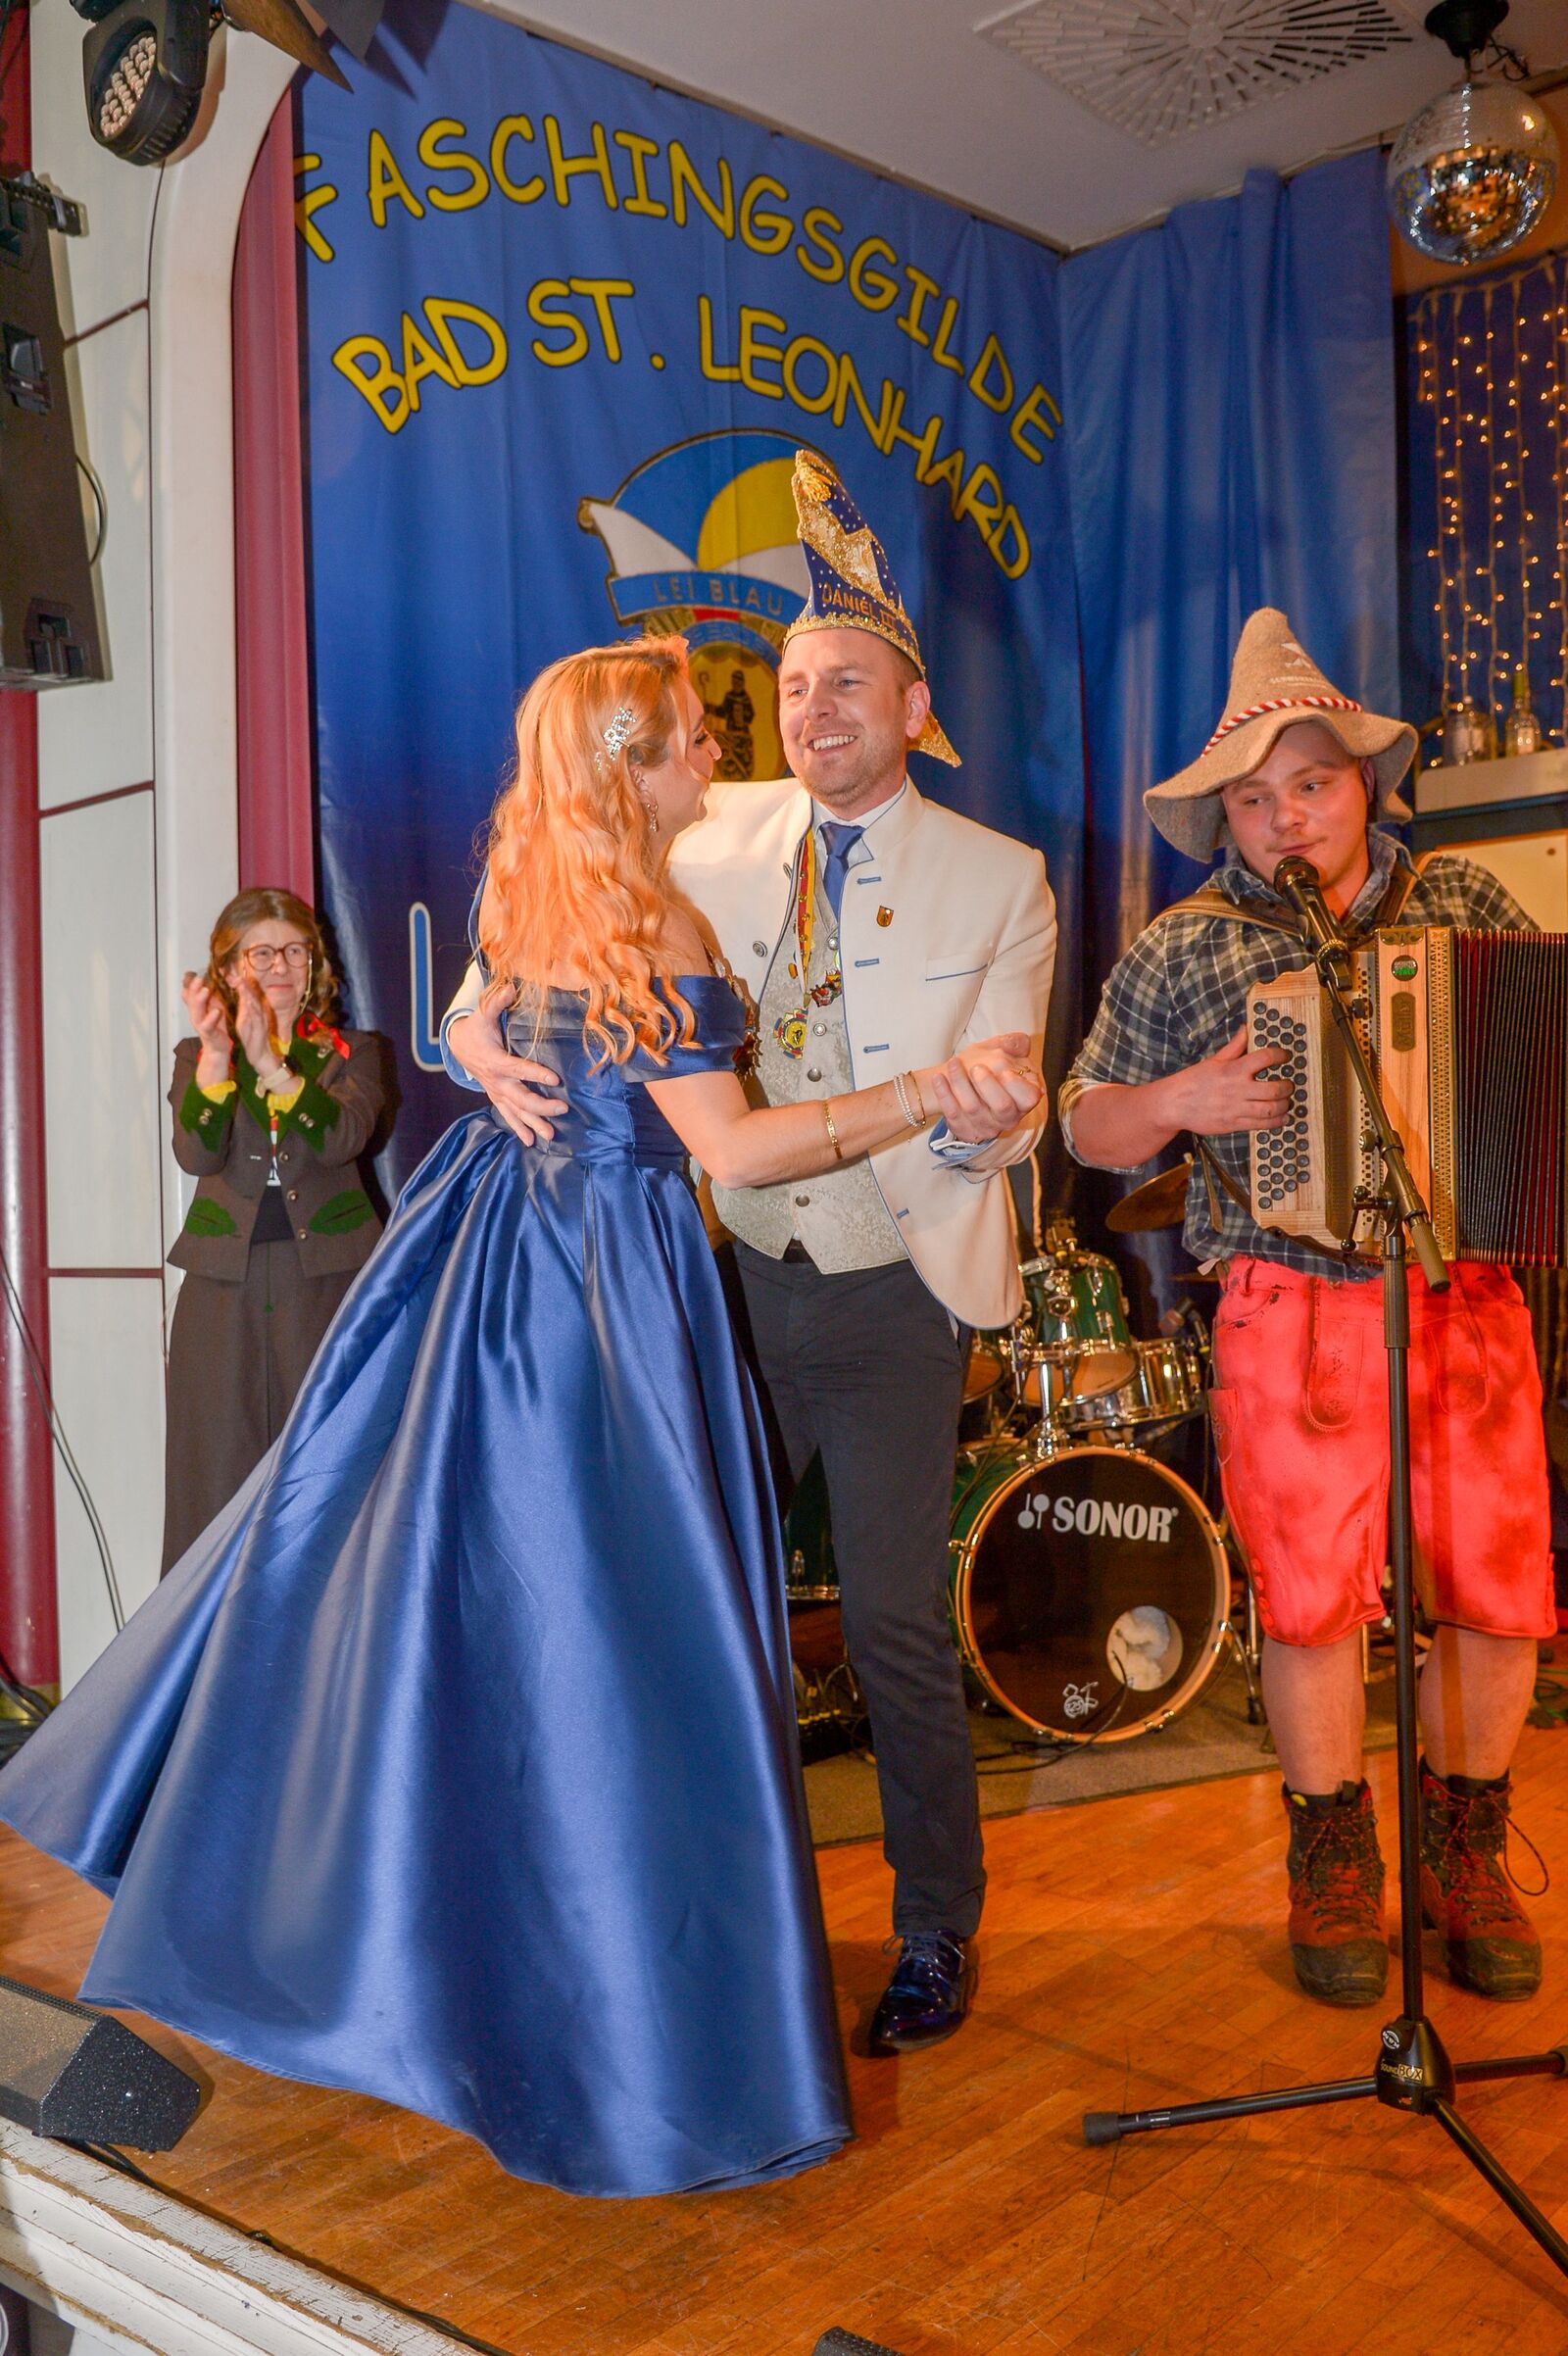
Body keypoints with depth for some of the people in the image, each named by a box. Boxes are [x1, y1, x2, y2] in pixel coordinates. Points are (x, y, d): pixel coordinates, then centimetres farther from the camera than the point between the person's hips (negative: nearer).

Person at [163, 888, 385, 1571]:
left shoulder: (351, 1051, 9)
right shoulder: (197, 1056, 12)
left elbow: (342, 1139, -11)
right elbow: (197, 1155, -8)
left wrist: (271, 1065, -24)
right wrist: (215, 1057, -22)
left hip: (327, 1282, -1)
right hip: (225, 1289, 1)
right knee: (221, 1468, 1)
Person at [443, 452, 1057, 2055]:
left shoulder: (1000, 881, 0)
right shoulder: (711, 841, 5)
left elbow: (1004, 1111, -4)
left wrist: (978, 1124, -29)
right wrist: (482, 1032, -16)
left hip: (892, 1302, -2)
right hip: (730, 1280, 3)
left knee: (896, 1633, 1)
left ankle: (936, 1939, 25)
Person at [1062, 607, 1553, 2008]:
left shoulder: (1464, 901, 9)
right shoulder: (1183, 950, 3)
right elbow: (1088, 1125, 6)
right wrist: (1181, 1102, -13)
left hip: (1470, 1297, 2)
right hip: (1294, 1308, -2)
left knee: (1501, 1590, 3)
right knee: (1312, 1594, 1)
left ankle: (1467, 1855, 25)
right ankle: (1336, 1866, 22)